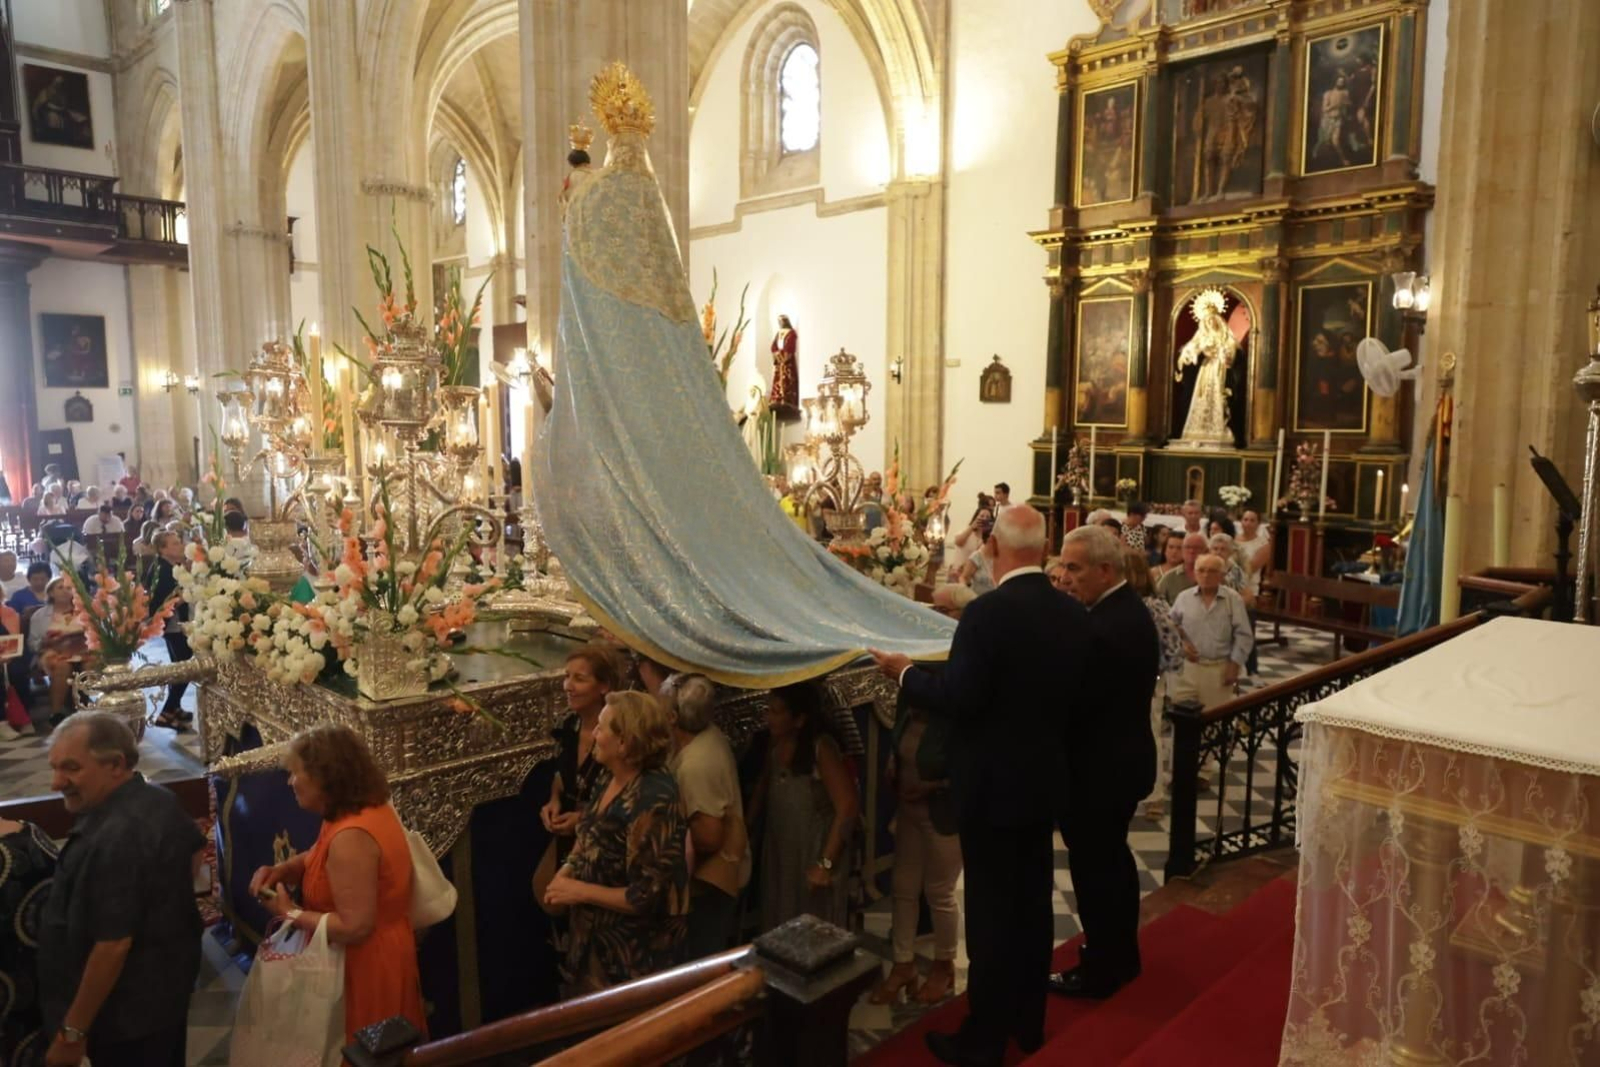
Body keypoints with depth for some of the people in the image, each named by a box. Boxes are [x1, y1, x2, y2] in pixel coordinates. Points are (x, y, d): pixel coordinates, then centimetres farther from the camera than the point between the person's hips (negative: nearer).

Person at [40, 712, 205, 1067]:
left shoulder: (113, 838, -32)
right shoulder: (160, 799, -2)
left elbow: (113, 945, -29)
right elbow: (196, 851, 16)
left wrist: (72, 1030, -19)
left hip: (129, 1012, -9)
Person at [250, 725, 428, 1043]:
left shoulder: (351, 837, -31)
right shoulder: (368, 807, -1)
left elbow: (355, 927, -29)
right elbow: (319, 859, 16)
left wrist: (290, 913, -18)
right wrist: (280, 870, -3)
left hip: (366, 968, -9)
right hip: (377, 958, 9)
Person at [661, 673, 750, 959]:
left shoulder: (695, 764, -32)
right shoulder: (709, 735, -6)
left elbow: (709, 838, -28)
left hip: (709, 879, -10)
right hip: (720, 871, 10)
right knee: (714, 962, 26)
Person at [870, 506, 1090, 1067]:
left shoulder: (986, 613, -22)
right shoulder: (1074, 614, 0)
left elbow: (958, 698, -23)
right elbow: (1076, 697, 8)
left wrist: (905, 671, -8)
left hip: (992, 784, -7)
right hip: (1044, 779, 7)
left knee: (991, 909, 4)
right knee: (1034, 901, 18)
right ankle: (1028, 1022, 34)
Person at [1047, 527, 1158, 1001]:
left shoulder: (1106, 628, -29)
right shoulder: (1131, 609, 3)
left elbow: (1074, 702, -26)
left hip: (1098, 767, -10)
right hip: (1122, 758, 10)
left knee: (1093, 868, 6)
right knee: (1113, 858, 23)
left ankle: (1100, 970, 22)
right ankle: (1122, 955, 40)